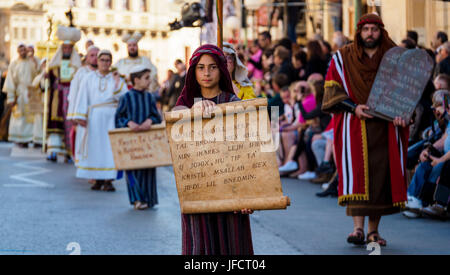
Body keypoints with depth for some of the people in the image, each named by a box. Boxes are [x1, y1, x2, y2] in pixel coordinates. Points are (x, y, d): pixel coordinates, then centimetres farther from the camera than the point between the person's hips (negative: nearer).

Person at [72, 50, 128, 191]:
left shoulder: (117, 79, 11)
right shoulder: (89, 78, 10)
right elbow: (83, 97, 3)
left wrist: (117, 82, -13)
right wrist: (81, 116, -6)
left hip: (111, 117, 0)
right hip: (94, 117, 0)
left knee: (110, 147, -8)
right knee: (95, 147, -2)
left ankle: (108, 181, -9)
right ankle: (98, 179, 5)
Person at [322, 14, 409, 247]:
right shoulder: (343, 58, 6)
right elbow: (332, 89, 3)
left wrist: (401, 112, -8)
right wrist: (353, 107, -12)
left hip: (385, 126, 2)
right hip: (354, 125, -1)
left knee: (381, 174, -1)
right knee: (356, 172, -13)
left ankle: (373, 229, 8)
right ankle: (358, 227, -15)